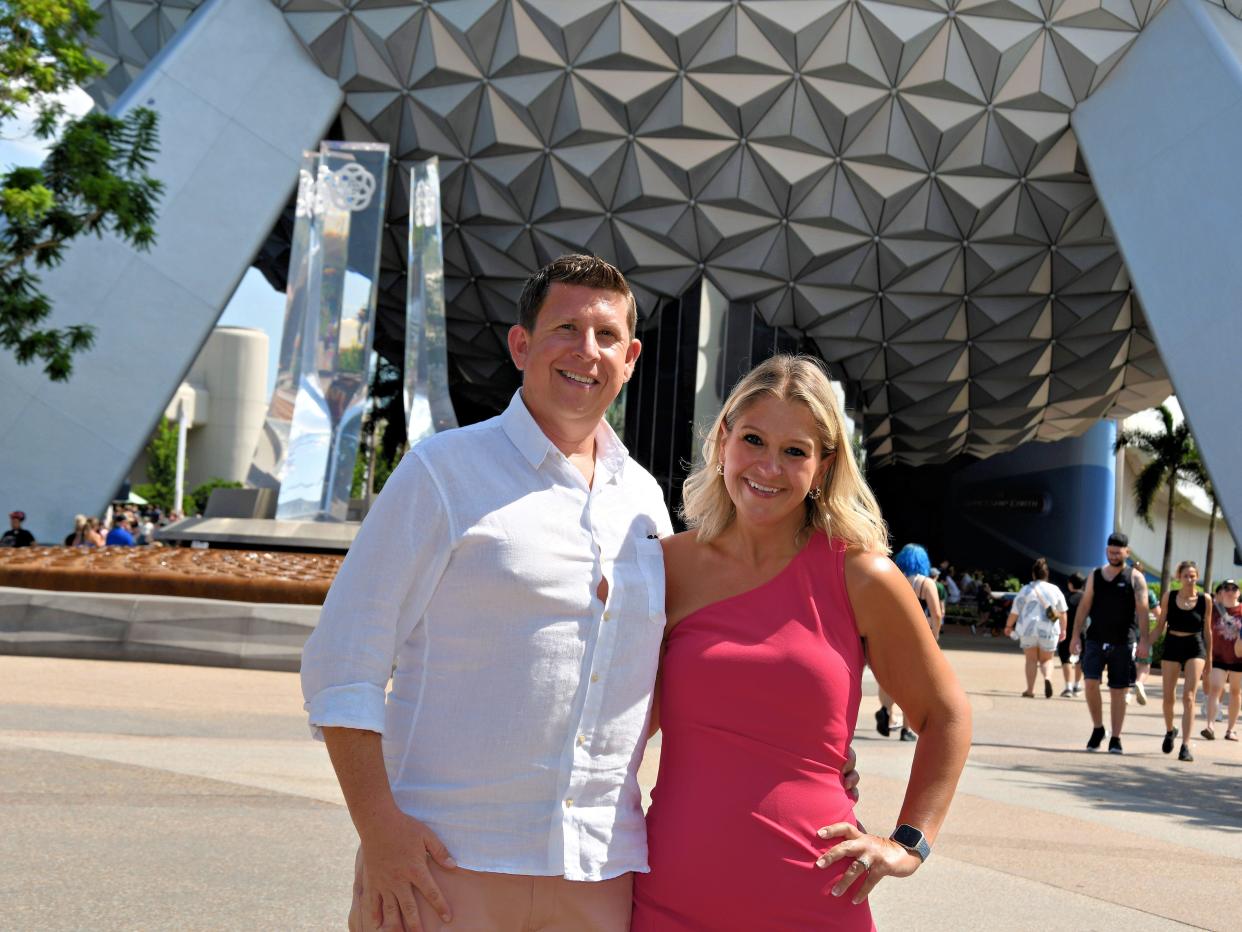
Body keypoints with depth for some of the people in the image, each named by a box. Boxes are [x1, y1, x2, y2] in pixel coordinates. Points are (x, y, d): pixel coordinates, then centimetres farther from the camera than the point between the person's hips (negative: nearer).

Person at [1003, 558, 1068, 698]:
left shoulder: (1026, 590, -3)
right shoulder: (1055, 590, 5)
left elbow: (1015, 611, -1)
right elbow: (1062, 613, 9)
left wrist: (1009, 626, 13)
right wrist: (1063, 630, 19)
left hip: (1028, 629, -1)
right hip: (1049, 630, 1)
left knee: (1031, 659, 9)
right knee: (1046, 659, 12)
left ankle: (1030, 690, 6)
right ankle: (1048, 678, -17)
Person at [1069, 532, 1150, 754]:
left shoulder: (1135, 578, 1)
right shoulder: (1095, 575, 9)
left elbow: (1142, 609, -6)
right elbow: (1084, 606, 9)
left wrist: (1143, 640, -17)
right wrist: (1076, 635, 2)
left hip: (1123, 642, -2)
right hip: (1095, 639, 2)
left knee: (1118, 691, 2)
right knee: (1090, 682, -12)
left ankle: (1115, 739, 9)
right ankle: (1097, 728, 7)